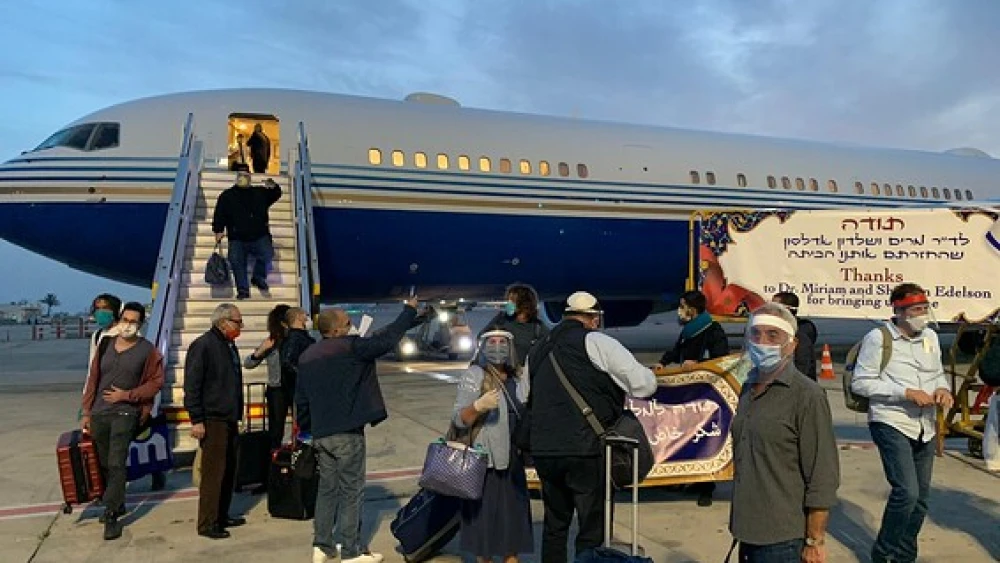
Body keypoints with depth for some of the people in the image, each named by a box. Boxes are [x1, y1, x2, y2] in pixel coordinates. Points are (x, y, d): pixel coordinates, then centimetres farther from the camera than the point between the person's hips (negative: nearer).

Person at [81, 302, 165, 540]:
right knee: (104, 464, 12)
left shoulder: (148, 350, -4)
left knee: (116, 464, -11)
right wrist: (86, 412, 9)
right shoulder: (106, 345, 8)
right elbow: (93, 379, 10)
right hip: (98, 414, 5)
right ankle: (117, 504, 29)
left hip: (125, 414, -4)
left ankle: (111, 515, -5)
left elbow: (156, 382, -3)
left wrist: (127, 395, -11)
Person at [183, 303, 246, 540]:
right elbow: (191, 385, -15)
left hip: (229, 419, 9)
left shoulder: (230, 346, 14)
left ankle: (222, 516, 24)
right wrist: (197, 420, -18)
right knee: (213, 472, -5)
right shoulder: (203, 345, -12)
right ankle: (207, 524, 4)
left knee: (229, 470, 13)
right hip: (212, 420, -9)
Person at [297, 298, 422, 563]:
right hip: (346, 432, -7)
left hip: (320, 433, 7)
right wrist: (410, 310, 1)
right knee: (350, 491, 0)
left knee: (327, 488, 15)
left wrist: (306, 430, 22)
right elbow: (387, 339, -10)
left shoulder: (306, 356, 10)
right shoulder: (350, 347, -12)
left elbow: (301, 398, 13)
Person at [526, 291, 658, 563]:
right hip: (585, 451, -6)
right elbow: (645, 385, -7)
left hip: (543, 451, 6)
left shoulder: (537, 350, 14)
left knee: (555, 525, 19)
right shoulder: (596, 342, -6)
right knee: (592, 529, 5)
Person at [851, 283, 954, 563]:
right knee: (906, 491, -16)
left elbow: (938, 374, 23)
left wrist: (943, 388, -1)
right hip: (891, 423, -7)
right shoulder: (878, 338, -9)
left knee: (921, 497, 11)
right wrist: (907, 393, -18)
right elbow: (860, 383, -11)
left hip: (924, 427, 7)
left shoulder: (930, 337, 11)